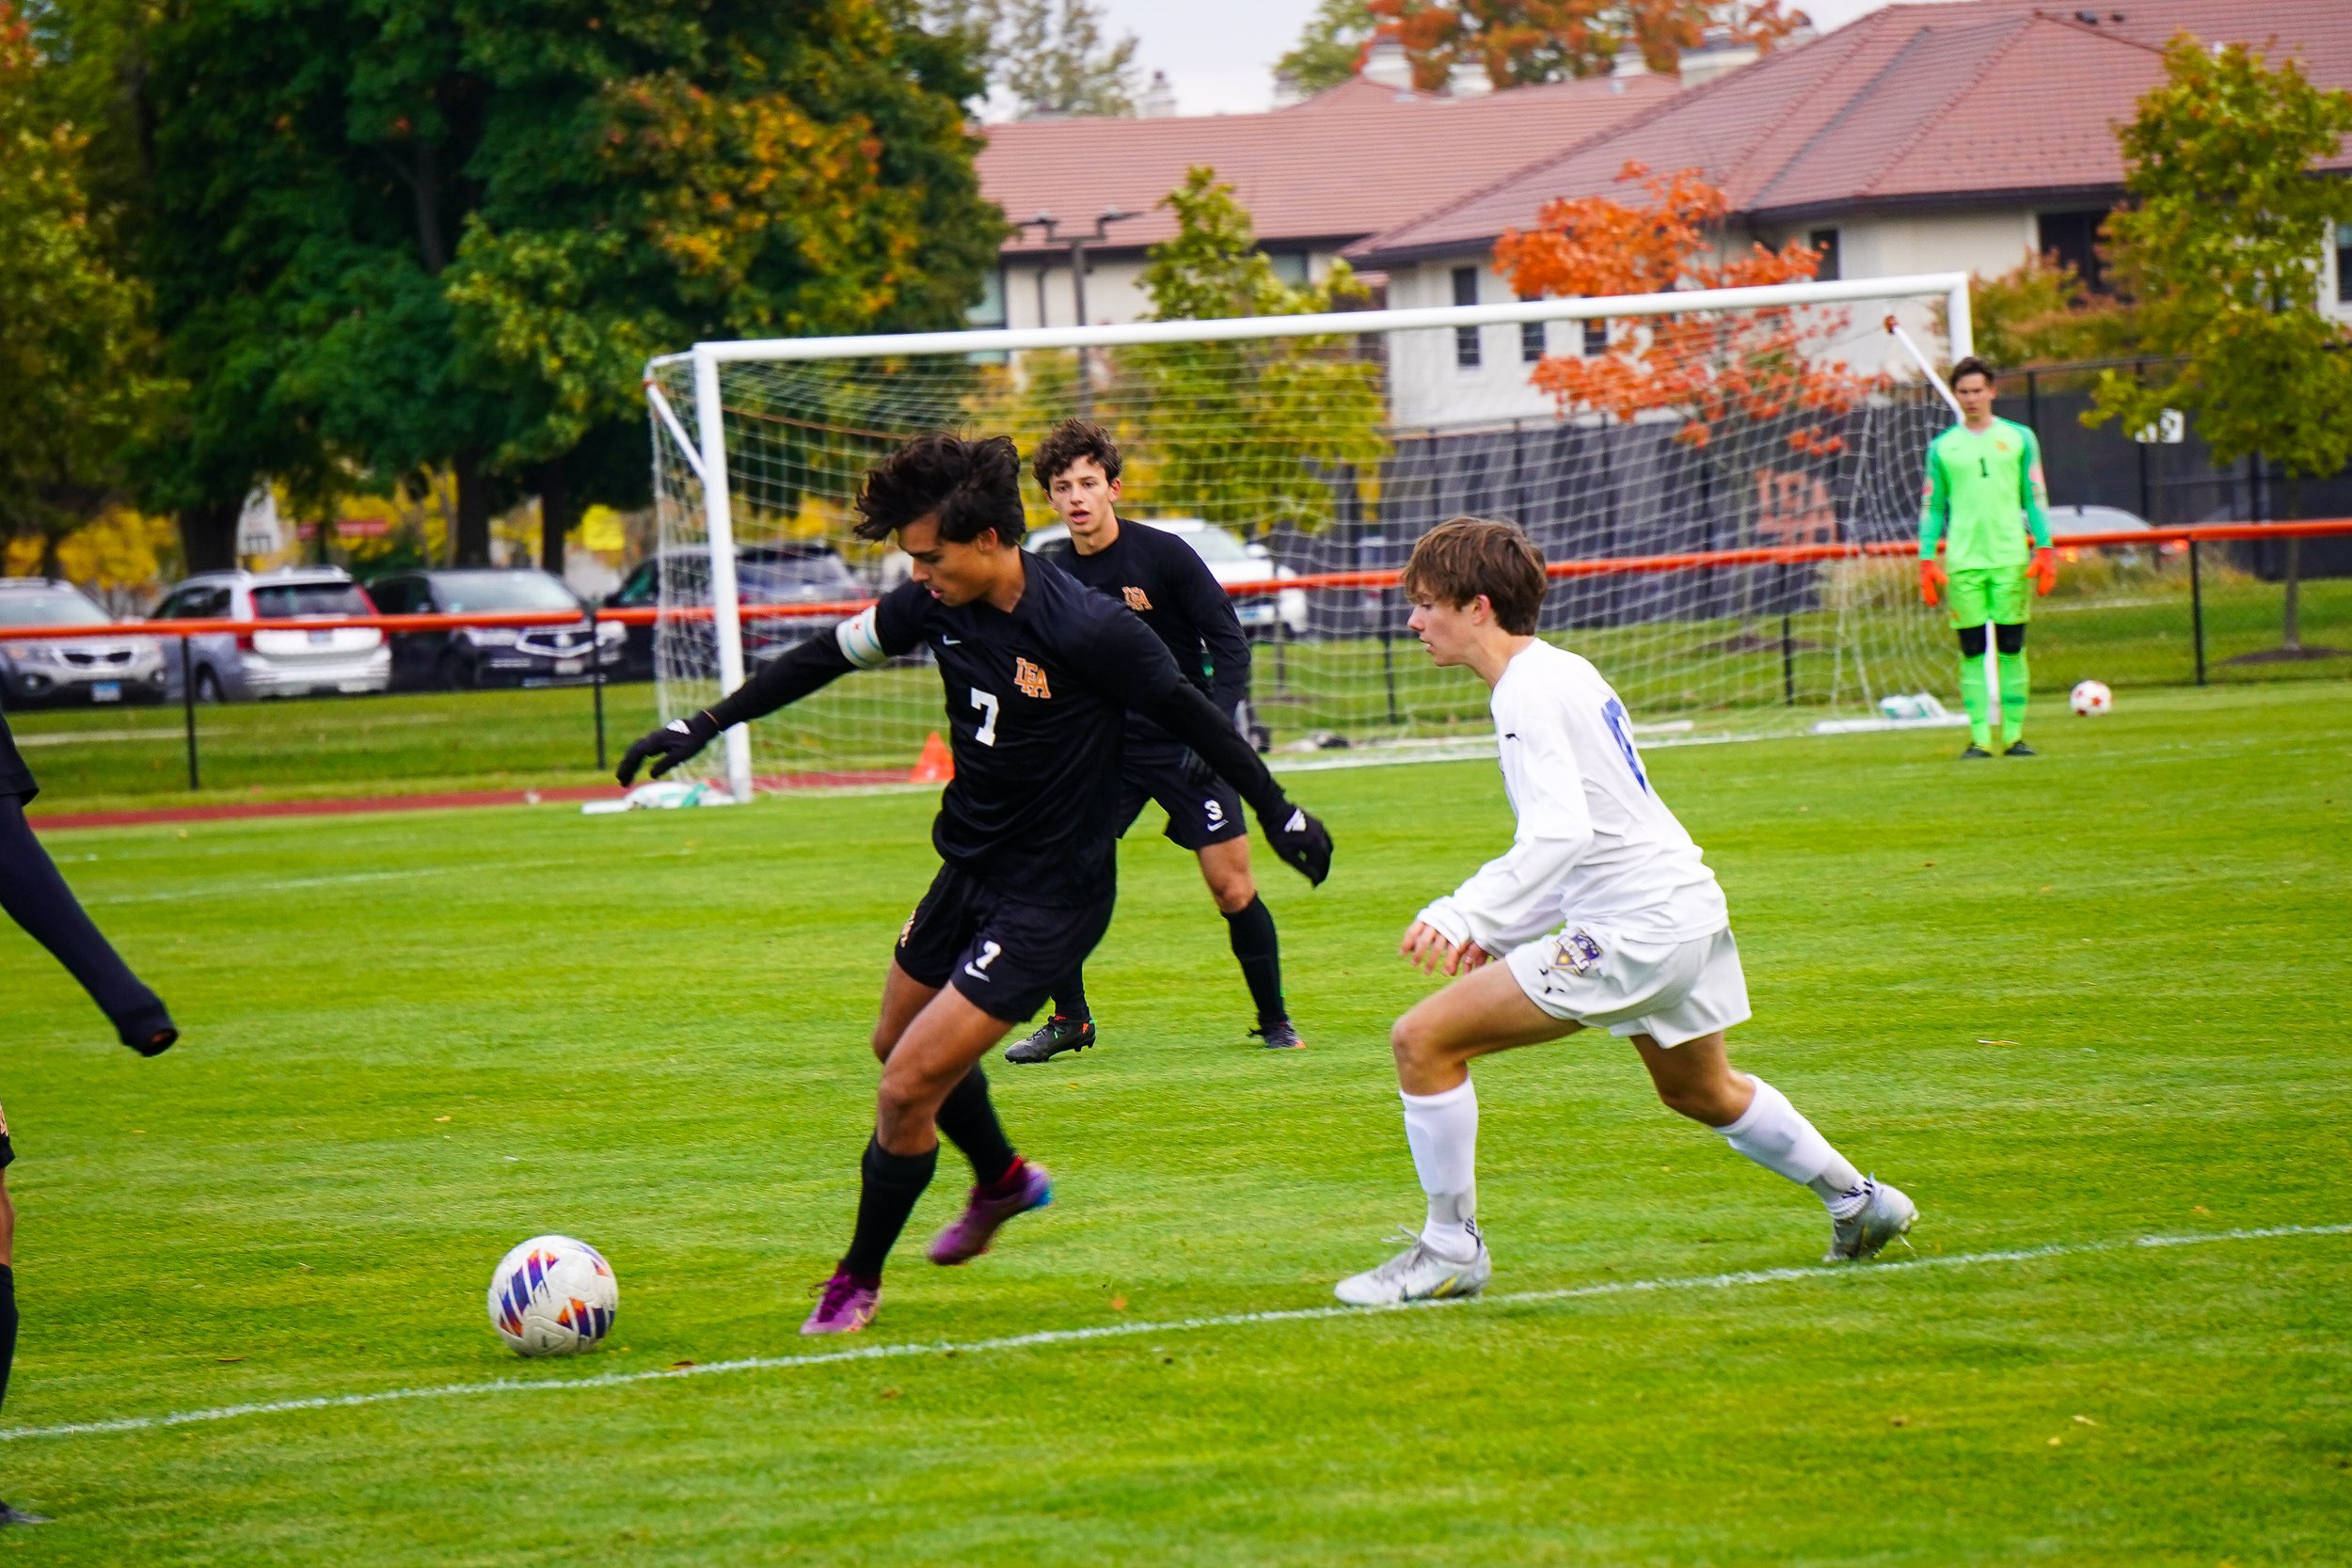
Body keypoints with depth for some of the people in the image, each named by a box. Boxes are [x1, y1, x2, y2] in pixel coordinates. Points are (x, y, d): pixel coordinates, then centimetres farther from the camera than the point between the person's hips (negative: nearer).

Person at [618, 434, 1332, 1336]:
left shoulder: (1086, 631, -26)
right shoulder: (938, 604, -7)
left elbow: (1190, 717, -14)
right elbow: (832, 655, 8)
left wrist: (1277, 813, -2)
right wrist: (706, 726, 8)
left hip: (1050, 901, -8)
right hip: (969, 868, 8)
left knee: (910, 1086, -10)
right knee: (898, 1042, 26)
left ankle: (859, 1279, 12)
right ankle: (1002, 1180, 54)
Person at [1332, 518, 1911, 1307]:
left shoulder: (1529, 692, -15)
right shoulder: (1561, 671, 15)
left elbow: (1560, 831, -29)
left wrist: (1467, 916, -35)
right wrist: (1500, 927, 21)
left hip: (1633, 930, -10)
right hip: (1687, 908, 10)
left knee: (1424, 1040, -12)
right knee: (1701, 1092, 34)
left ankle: (1450, 1249, -5)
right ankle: (1859, 1204, 47)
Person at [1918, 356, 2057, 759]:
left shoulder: (2019, 438, 8)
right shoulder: (1942, 447, 9)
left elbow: (2036, 499, 9)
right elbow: (1932, 509, 11)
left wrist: (2044, 551, 0)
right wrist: (1927, 561, 2)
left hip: (2011, 559, 0)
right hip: (1963, 561, 0)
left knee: (2012, 648, 0)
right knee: (1972, 653, -2)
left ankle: (2015, 735, 4)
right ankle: (1979, 737, 0)